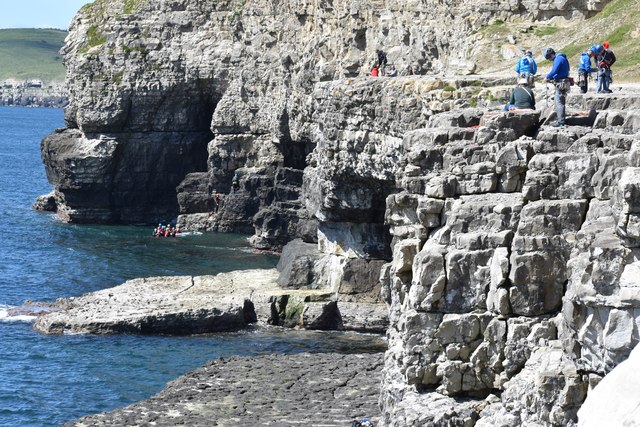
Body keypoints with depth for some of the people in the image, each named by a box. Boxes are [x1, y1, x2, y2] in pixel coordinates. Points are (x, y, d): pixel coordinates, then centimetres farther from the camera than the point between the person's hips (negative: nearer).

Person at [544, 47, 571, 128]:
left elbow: (554, 71, -21)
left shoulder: (559, 59, -15)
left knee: (559, 103, -7)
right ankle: (559, 120, 23)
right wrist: (551, 78, 13)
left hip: (561, 84, -10)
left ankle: (561, 122, -7)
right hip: (561, 83, 10)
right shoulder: (560, 58, 16)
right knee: (559, 102, 16)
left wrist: (547, 77, -5)